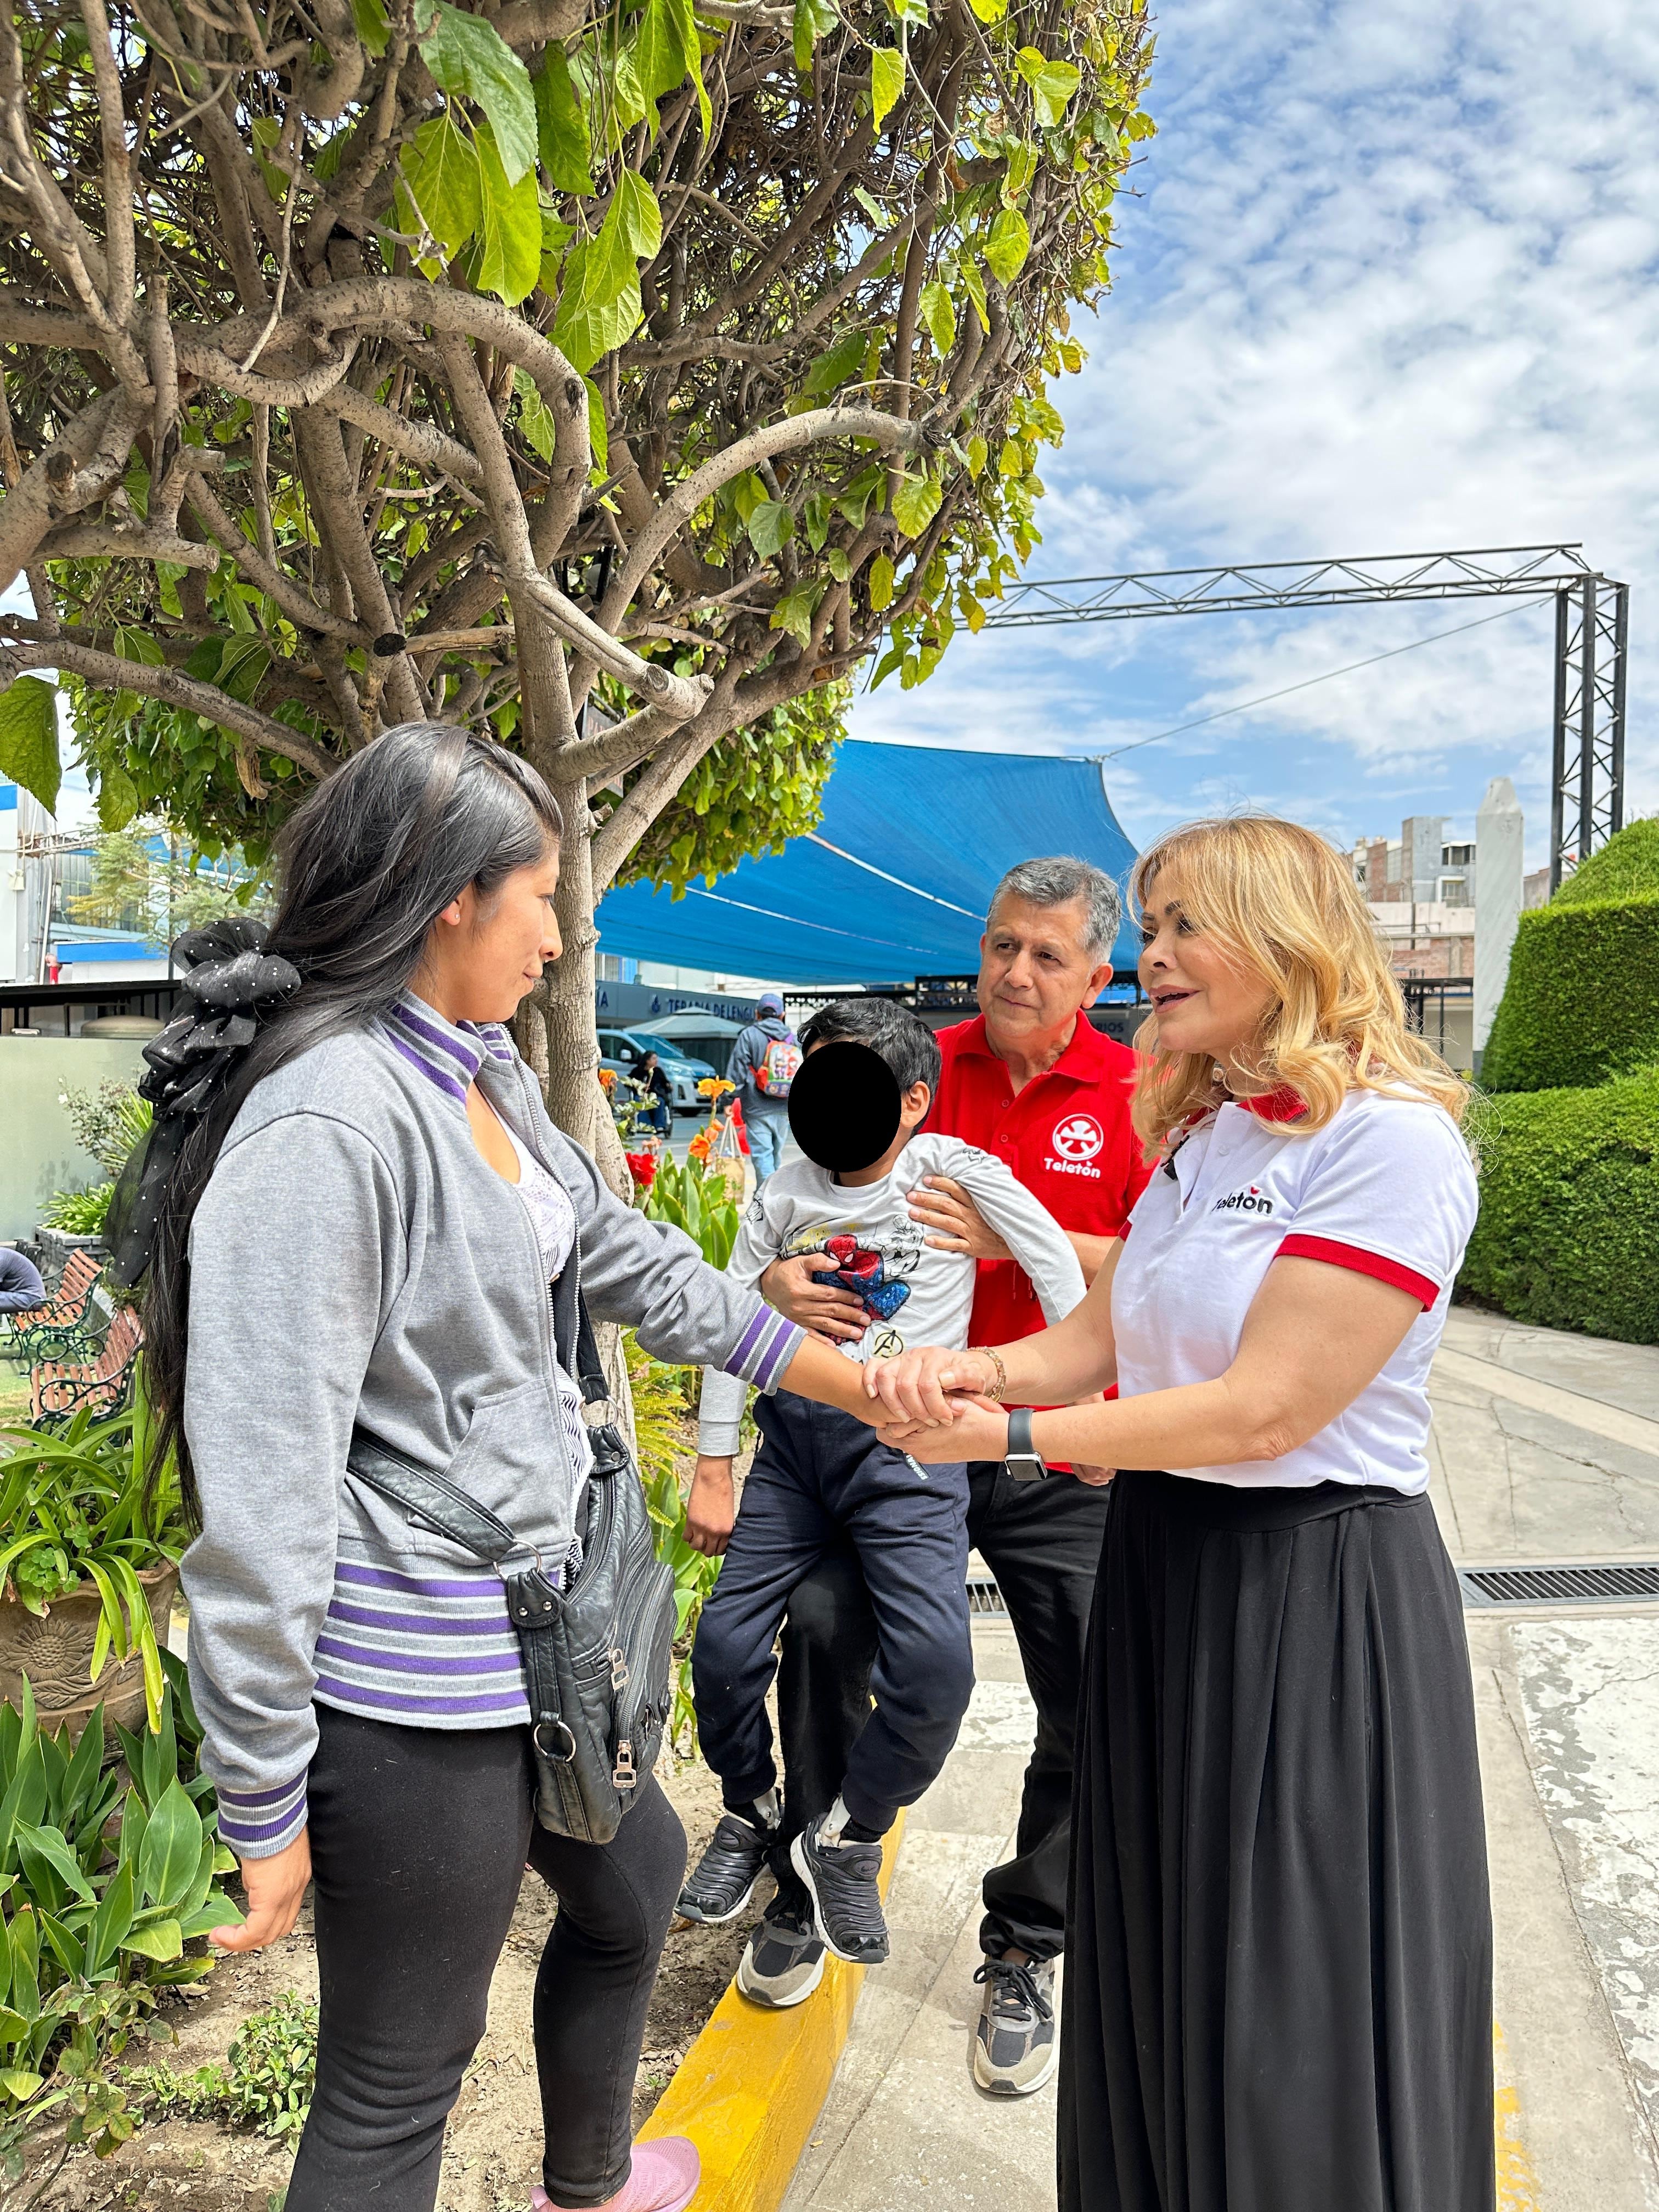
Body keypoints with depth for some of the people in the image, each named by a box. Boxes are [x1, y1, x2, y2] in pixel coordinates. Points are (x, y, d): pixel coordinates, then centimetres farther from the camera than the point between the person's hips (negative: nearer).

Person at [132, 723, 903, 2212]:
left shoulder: (490, 1077, 5)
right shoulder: (326, 1121, -24)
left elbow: (632, 1263, 15)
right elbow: (259, 1489, -24)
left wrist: (850, 1379, 18)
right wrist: (265, 1807, -17)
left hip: (526, 1629, 10)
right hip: (411, 1689, -10)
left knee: (634, 1875, 30)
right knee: (397, 2087, 9)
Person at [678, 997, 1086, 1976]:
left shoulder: (953, 1172, -5)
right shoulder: (791, 1191, 6)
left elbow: (1060, 1270, -2)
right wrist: (714, 1472, 8)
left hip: (908, 1444, -4)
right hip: (797, 1436, 4)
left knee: (936, 1664, -17)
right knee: (724, 1646, 1)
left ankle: (846, 1839, 10)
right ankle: (752, 1814, 31)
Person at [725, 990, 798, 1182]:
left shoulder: (749, 1035, -5)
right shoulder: (793, 1038, 8)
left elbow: (736, 1071, -8)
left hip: (757, 1108, -5)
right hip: (784, 1109, 5)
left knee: (762, 1154, -6)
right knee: (776, 1154, 16)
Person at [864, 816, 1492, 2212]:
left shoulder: (1390, 1138, -17)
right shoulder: (1198, 1132, 11)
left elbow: (1265, 1408, -22)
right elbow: (1098, 1336, 8)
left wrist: (1012, 1436, -19)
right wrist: (979, 1370, -13)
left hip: (1314, 1588, -8)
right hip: (1163, 1562, 8)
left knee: (1297, 2017, 8)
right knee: (1159, 1976, 21)